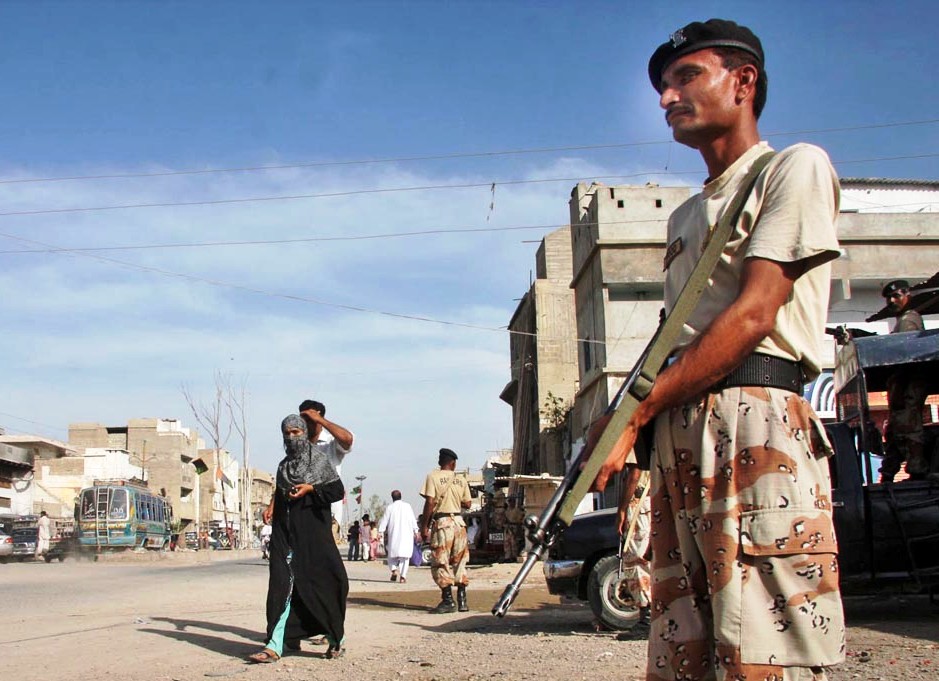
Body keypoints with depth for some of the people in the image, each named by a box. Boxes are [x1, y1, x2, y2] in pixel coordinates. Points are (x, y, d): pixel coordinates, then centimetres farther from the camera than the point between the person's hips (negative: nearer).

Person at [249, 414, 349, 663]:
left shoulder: (320, 460, 0)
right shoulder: (284, 465, 15)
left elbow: (338, 491, -4)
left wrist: (310, 488, -15)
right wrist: (271, 506, 8)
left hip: (313, 532, -4)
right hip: (285, 532, 5)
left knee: (318, 581, -2)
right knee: (283, 584, -4)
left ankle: (336, 638, 14)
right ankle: (275, 645, -9)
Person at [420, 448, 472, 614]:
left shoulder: (433, 477, -3)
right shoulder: (461, 479, 9)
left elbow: (430, 503, -10)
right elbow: (467, 504, 9)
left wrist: (424, 526, -7)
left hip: (442, 522, -4)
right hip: (459, 522, 4)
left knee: (441, 563, -1)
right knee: (459, 561, 12)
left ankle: (448, 600, -6)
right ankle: (462, 600, 10)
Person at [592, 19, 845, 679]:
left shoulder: (795, 168, 5)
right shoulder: (685, 217, 29)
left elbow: (753, 316, -8)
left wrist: (634, 414, -10)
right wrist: (624, 432, 5)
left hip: (755, 426, -7)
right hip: (676, 436, 8)